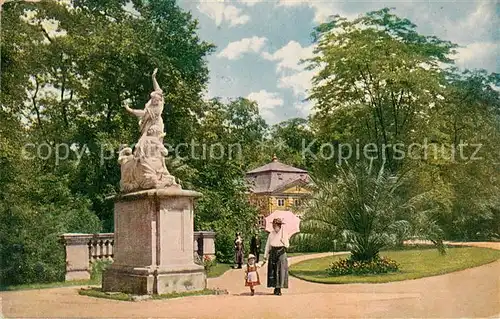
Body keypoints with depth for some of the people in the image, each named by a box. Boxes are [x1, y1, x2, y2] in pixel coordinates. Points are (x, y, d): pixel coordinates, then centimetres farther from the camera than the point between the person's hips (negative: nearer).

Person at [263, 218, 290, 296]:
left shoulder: (284, 233, 0)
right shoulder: (271, 234, 7)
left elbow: (287, 245, -2)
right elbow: (268, 245, 10)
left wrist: (283, 241, -23)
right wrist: (265, 256, 8)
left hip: (281, 253, -3)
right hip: (273, 252, 3)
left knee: (280, 271, -5)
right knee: (273, 271, 0)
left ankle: (279, 288, -1)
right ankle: (275, 287, 9)